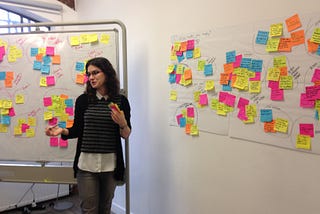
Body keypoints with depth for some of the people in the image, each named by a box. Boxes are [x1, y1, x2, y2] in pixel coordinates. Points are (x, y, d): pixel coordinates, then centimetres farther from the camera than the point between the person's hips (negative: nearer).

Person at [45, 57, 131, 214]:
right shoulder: (83, 100, 1)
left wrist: (122, 124, -16)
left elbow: (126, 135, 4)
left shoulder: (121, 101, 0)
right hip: (87, 164, 0)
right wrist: (62, 130, -12)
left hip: (110, 165, 1)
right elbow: (77, 130, 6)